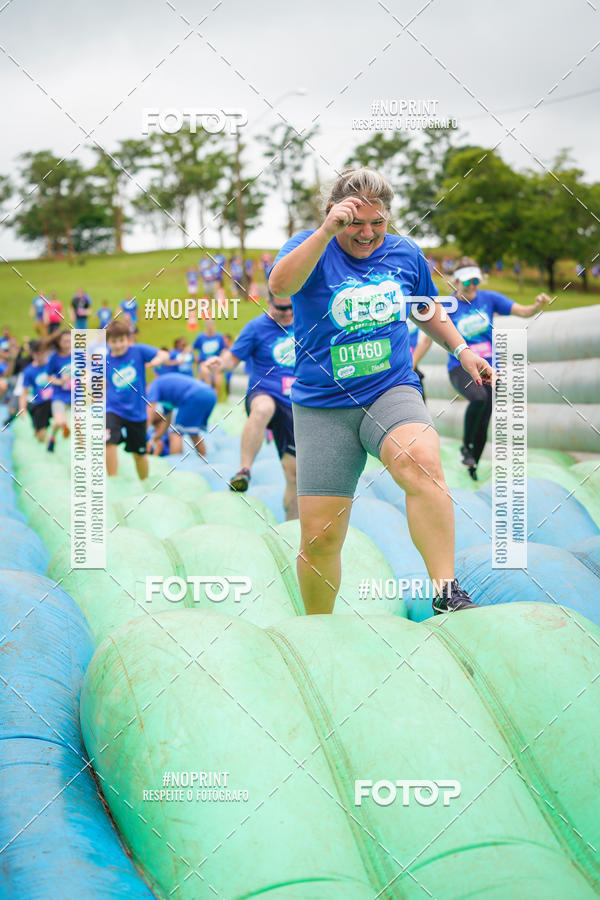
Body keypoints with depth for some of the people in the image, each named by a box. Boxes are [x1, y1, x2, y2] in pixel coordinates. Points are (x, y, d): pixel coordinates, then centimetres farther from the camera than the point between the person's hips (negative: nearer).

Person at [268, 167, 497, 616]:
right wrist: (327, 231, -37)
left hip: (393, 392, 1)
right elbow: (280, 286, -27)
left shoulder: (406, 253, 9)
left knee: (421, 460, -34)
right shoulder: (312, 248, -3)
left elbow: (427, 308, 28)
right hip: (322, 406, -1)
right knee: (319, 536, -2)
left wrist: (462, 350, 15)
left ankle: (447, 595, -32)